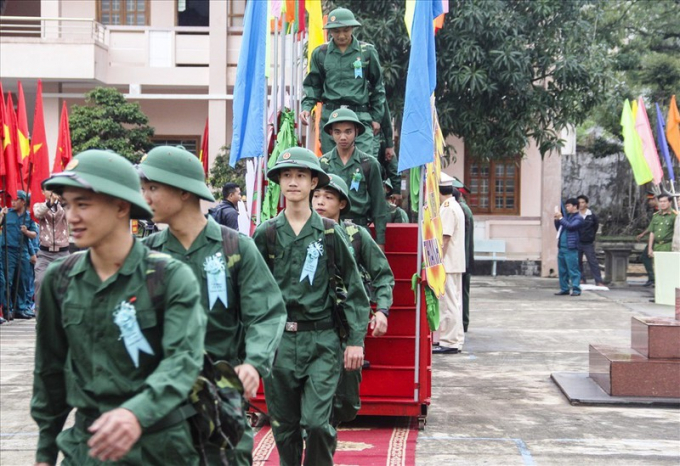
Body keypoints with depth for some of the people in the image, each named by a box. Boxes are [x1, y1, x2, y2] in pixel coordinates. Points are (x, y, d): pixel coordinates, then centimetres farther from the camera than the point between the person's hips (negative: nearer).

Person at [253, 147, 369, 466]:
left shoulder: (330, 233, 1)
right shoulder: (266, 234, 4)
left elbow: (353, 288, 3)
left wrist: (356, 341, -1)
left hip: (322, 340, -2)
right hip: (278, 340, 2)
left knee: (316, 422, -10)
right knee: (285, 427, 10)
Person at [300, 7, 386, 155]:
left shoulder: (367, 52, 4)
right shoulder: (320, 53, 9)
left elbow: (377, 86, 11)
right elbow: (314, 86, 16)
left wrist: (377, 117, 9)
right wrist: (306, 107, -1)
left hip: (360, 117, -2)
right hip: (330, 116, 2)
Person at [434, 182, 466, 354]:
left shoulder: (447, 208, -15)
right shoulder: (455, 206, 17)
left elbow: (444, 238, -20)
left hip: (447, 263, -10)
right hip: (456, 263, 10)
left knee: (448, 303, -7)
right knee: (454, 302, 13)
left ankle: (450, 342, -5)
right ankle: (456, 340, 18)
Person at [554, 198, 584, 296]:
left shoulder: (578, 218, -3)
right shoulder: (567, 216, 19)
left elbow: (570, 226, -19)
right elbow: (558, 228, 25)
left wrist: (560, 218, -12)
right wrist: (557, 220, 9)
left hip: (571, 248, -8)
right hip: (561, 247, 8)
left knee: (573, 270, -7)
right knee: (562, 270, 10)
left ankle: (576, 289, -6)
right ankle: (564, 289, 16)